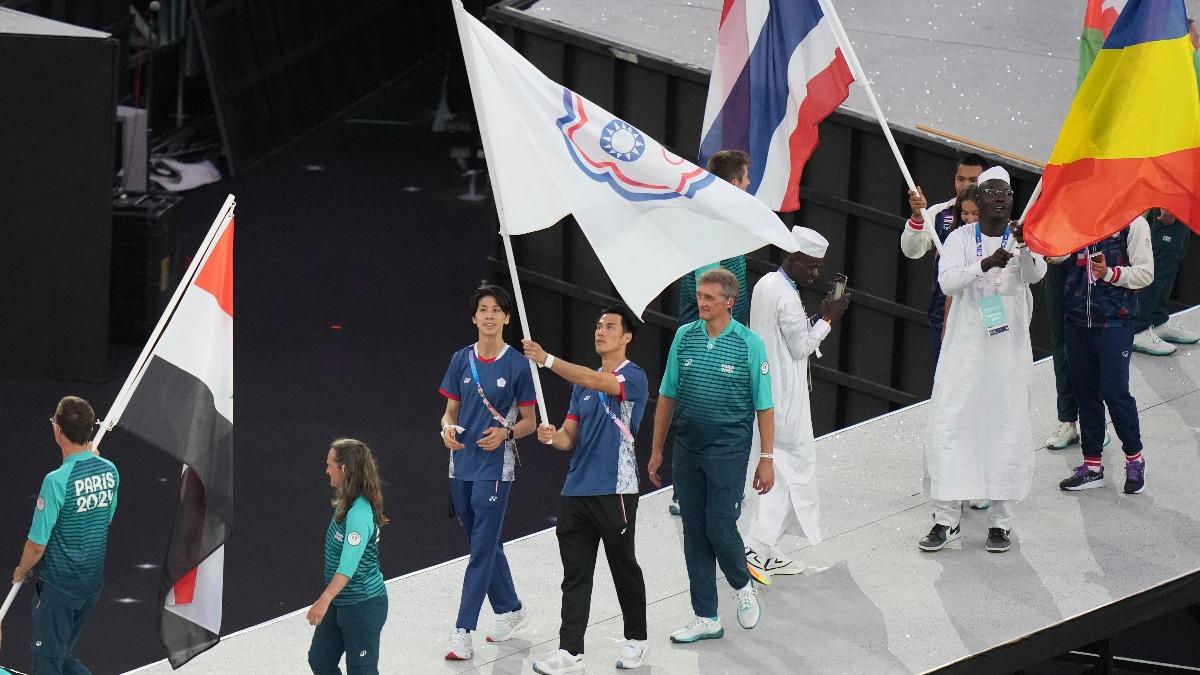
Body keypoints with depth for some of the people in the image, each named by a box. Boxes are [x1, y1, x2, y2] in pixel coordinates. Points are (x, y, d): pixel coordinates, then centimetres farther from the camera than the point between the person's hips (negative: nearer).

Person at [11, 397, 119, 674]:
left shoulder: (57, 481, -24)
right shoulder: (109, 471, -4)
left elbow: (37, 544, -17)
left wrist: (22, 570, 2)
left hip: (58, 586, -7)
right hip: (93, 581, 7)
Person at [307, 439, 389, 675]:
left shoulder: (359, 513, -27)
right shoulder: (347, 503, 3)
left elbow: (348, 564, -38)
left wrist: (325, 600, -47)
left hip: (363, 606, -10)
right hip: (340, 602, 10)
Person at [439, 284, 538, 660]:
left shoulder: (517, 365, -6)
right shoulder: (462, 360, 5)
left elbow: (528, 421, 0)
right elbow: (451, 410, 11)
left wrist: (505, 433, -20)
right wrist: (448, 429, -12)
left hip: (495, 468, -5)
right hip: (462, 466, 5)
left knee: (483, 549, -7)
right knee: (485, 545, 16)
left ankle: (464, 633, -9)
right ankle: (511, 611, 34)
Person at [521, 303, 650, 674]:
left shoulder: (634, 377, -6)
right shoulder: (583, 383, 16)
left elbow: (598, 381, -25)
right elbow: (571, 435, 14)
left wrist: (548, 360, -33)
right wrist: (553, 436, -10)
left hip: (615, 491, -6)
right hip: (576, 490, 6)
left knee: (624, 570, 8)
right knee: (575, 576, 1)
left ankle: (636, 640, 25)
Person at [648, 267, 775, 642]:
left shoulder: (750, 344, -7)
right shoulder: (684, 337, 4)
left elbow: (764, 406, -5)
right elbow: (667, 396, 10)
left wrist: (767, 459, -7)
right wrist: (657, 450, 10)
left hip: (728, 450, -4)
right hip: (687, 449, 4)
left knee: (720, 527, -8)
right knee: (694, 533, 6)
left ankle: (744, 586, 22)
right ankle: (706, 618, 12)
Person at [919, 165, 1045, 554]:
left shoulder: (1023, 238, 1)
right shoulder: (962, 238, 1)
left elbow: (1035, 274, -17)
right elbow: (947, 282, -14)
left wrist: (1025, 246, -37)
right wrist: (985, 264, -30)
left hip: (1009, 352, 0)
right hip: (965, 351, 0)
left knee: (1007, 431, 2)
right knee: (948, 429, -3)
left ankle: (1000, 521, 11)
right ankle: (947, 519, 4)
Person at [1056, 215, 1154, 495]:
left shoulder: (1132, 223, -5)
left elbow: (1145, 273, -6)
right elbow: (1057, 253, 0)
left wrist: (1110, 273, -19)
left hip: (1114, 322, -5)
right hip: (1078, 319, 5)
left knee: (1115, 392, -5)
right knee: (1085, 391, 10)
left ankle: (1134, 459, 15)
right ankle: (1092, 466, 20)